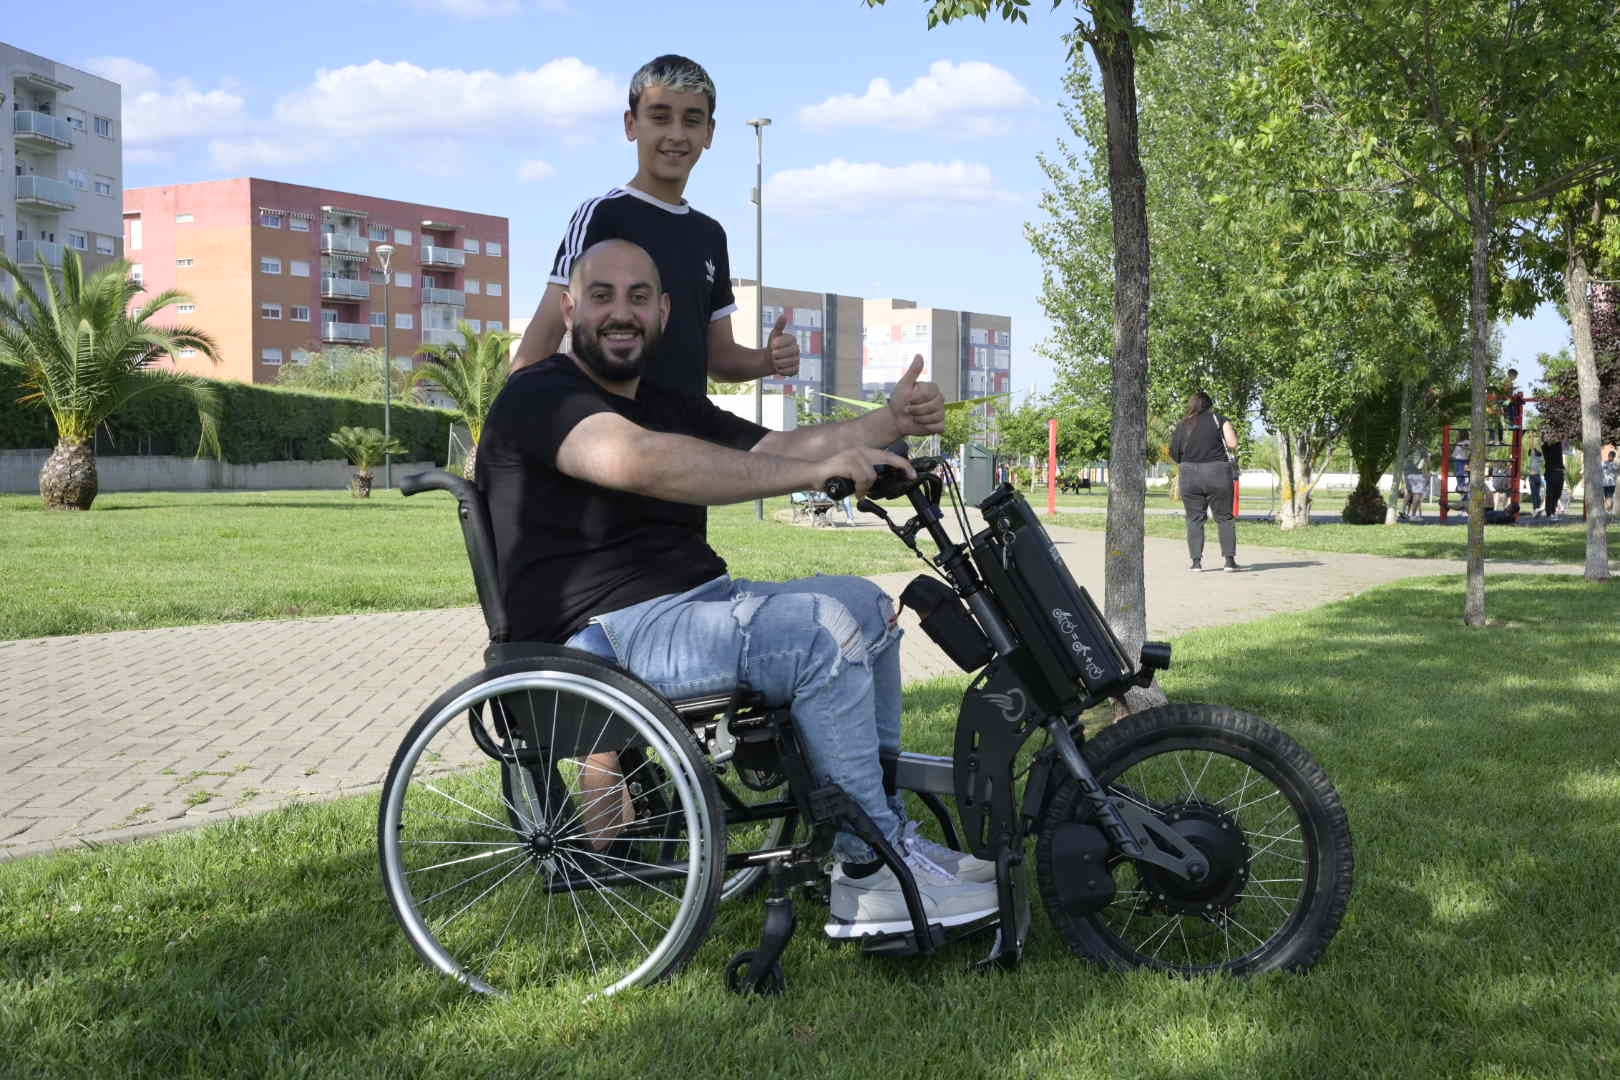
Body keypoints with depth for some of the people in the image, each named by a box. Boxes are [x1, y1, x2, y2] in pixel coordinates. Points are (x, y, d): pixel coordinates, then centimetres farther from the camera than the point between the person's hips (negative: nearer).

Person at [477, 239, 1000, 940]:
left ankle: (883, 826, 8)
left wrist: (891, 422, -2)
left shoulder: (668, 408, 23)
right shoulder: (539, 396, -8)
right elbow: (640, 462, -28)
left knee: (866, 603, 6)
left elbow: (772, 448, 14)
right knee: (821, 627, -24)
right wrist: (814, 471, -34)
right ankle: (872, 875, -16)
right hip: (611, 632, -10)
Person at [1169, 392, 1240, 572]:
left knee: (1194, 519, 8)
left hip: (1189, 476, 1)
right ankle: (1230, 559, 5)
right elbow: (1232, 444, -8)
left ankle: (1196, 561, 2)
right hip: (1217, 475, -1)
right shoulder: (1219, 420, -1)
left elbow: (1175, 455, 5)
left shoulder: (1181, 426, 6)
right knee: (1224, 517, 8)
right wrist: (1233, 433, 13)